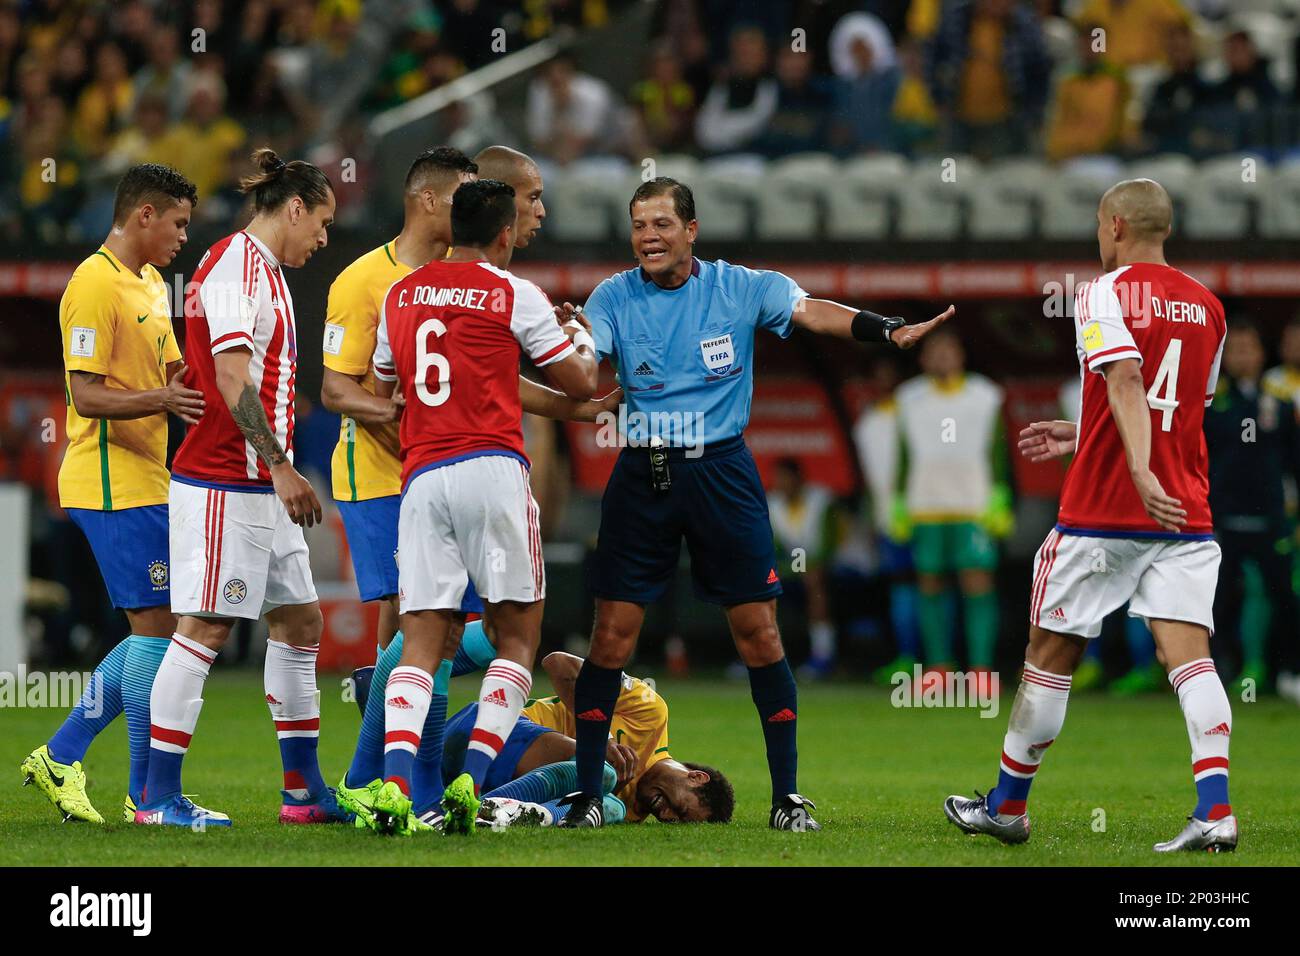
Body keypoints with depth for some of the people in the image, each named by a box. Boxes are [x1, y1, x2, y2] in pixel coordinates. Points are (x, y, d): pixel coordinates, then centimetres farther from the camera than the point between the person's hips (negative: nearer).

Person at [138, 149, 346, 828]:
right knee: (204, 630, -8)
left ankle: (303, 790, 17)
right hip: (224, 484, -10)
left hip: (262, 488, 10)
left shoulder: (264, 271, 18)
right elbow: (231, 378, -22)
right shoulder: (234, 267, -13)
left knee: (299, 621, 11)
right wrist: (281, 467, -23)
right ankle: (158, 796, -5)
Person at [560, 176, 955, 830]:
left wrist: (890, 331, -28)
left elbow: (813, 312, -12)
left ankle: (786, 796, 5)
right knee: (612, 633, -3)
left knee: (758, 632, -2)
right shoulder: (614, 297, 2)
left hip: (722, 474, 0)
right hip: (641, 476, 0)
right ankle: (586, 794, 7)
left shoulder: (740, 287, 0)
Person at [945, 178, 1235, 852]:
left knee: (1051, 653, 9)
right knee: (1187, 653, -5)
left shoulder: (1104, 293, -6)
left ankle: (1007, 805, 22)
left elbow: (1126, 382, -22)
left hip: (1101, 512, -5)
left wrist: (1141, 472, -33)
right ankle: (1215, 811, -23)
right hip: (1187, 516, 5)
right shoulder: (1206, 305, 14)